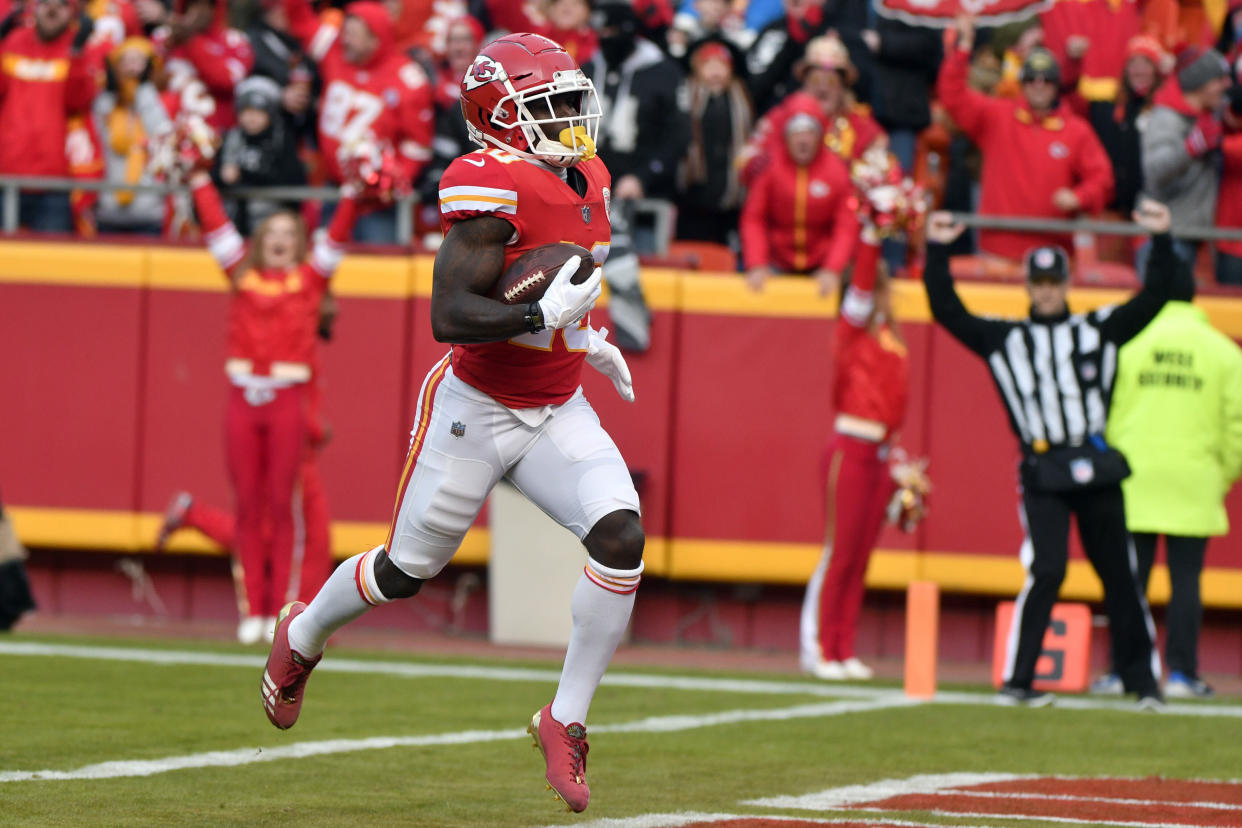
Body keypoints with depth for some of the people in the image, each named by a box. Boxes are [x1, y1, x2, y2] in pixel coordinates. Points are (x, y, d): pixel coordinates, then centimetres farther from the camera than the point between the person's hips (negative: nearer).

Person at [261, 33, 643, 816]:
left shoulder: (585, 180, 4)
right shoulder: (493, 190, -23)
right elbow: (449, 316, -28)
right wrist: (544, 318, -36)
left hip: (555, 413, 6)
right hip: (475, 407, -6)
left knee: (621, 536, -16)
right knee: (410, 567, 10)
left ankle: (567, 719, -4)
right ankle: (303, 635, 42)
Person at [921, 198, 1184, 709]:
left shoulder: (1099, 330, 12)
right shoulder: (1004, 340, 10)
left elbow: (1155, 296, 9)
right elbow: (947, 311, 5)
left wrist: (1160, 239, -1)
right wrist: (937, 250, -1)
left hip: (1097, 471, 2)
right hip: (1041, 474, -2)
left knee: (1119, 574, 6)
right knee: (1045, 570, -15)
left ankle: (1143, 681, 14)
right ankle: (1016, 682, -10)